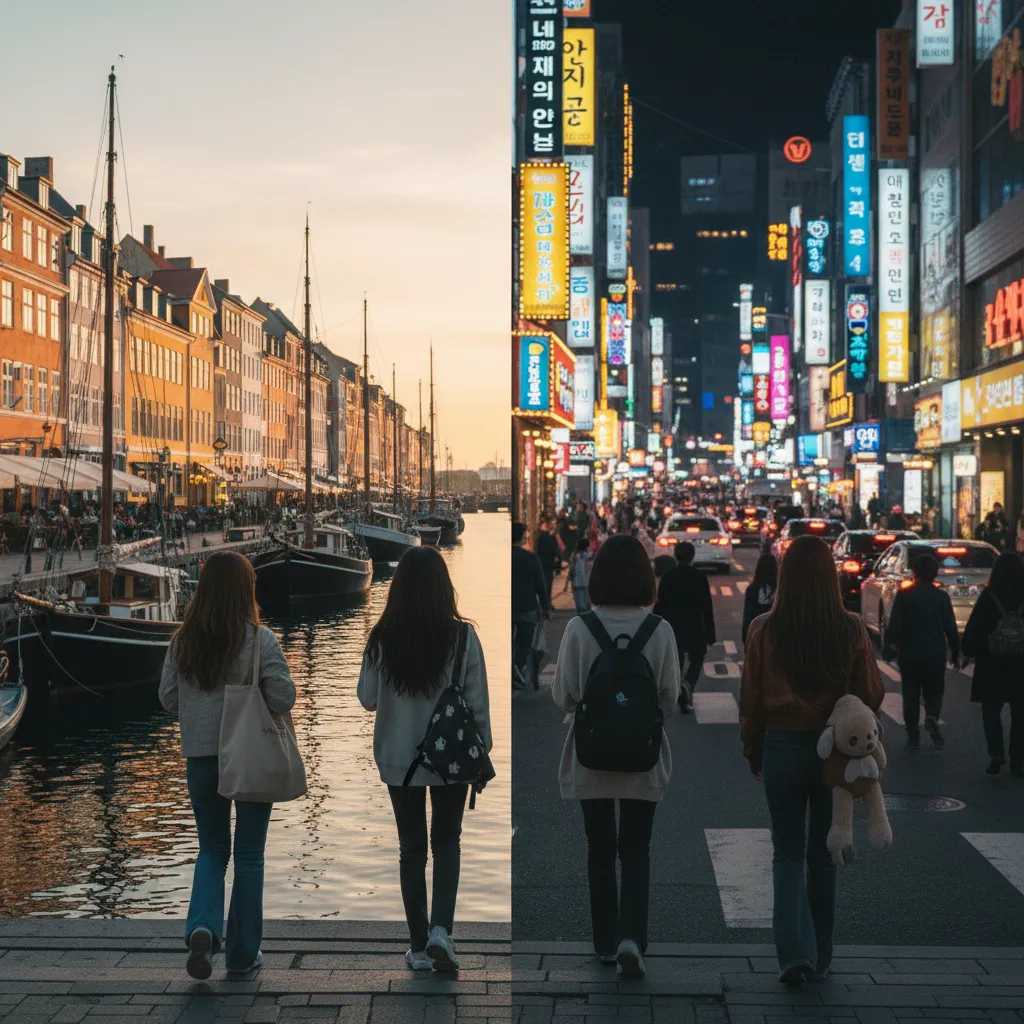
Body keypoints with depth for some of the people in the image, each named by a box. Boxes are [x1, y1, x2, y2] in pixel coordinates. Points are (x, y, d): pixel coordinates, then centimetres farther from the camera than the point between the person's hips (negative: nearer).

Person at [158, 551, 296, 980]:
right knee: (249, 855, 10)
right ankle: (242, 952, 17)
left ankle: (202, 927, -7)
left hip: (200, 756, 3)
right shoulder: (259, 639, -14)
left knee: (212, 849, 17)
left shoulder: (183, 640, -3)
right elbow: (283, 698, -15)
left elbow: (168, 697, 3)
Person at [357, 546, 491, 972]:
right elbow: (478, 702, -7)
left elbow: (367, 698, -1)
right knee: (446, 842, 15)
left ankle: (419, 946, 16)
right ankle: (441, 929, -3)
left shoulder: (382, 638, -11)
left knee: (411, 847, 13)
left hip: (399, 760, 1)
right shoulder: (462, 637, -13)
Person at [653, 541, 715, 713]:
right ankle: (687, 685, -13)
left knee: (676, 663, 14)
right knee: (696, 660, 12)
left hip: (673, 628, 2)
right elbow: (707, 608, -8)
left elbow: (660, 605, -3)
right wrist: (710, 634, -1)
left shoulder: (667, 577, -5)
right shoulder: (700, 577, -9)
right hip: (694, 628, -2)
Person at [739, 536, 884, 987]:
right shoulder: (851, 630, -10)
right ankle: (820, 957, 23)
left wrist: (753, 753, 10)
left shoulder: (764, 630, -10)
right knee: (823, 852, 15)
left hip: (782, 747, -1)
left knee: (788, 851, 11)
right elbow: (871, 696, -3)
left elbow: (750, 700, -3)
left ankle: (795, 951, -6)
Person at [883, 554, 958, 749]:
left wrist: (889, 647, -3)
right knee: (934, 691, 12)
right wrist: (955, 651, 10)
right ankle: (932, 717, -17)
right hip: (935, 654, 1)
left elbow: (894, 625, -10)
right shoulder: (942, 597, -1)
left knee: (911, 694, 10)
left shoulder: (904, 595, -6)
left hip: (909, 654, -1)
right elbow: (951, 628, 1)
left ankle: (913, 735, 9)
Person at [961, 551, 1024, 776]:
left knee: (991, 711, 10)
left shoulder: (988, 597, -10)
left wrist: (968, 652, 3)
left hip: (992, 663, -2)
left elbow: (974, 628, -9)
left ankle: (996, 754, -8)